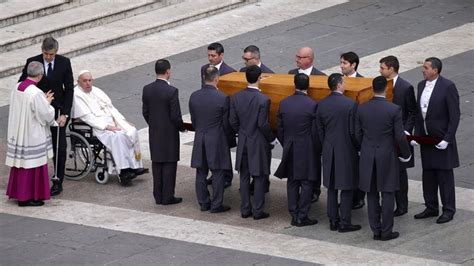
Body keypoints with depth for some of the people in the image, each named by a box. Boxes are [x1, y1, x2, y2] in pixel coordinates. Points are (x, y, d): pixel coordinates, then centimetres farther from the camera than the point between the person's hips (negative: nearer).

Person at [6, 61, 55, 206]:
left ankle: (18, 192, 27)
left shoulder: (17, 88, 0)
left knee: (20, 162, 18)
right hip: (32, 135, -8)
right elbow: (46, 115, -18)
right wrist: (47, 103, 1)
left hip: (18, 133, 8)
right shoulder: (36, 93, -24)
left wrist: (43, 101, 13)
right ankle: (28, 197, 9)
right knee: (32, 165, 3)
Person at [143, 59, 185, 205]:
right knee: (169, 164, 4)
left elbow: (145, 112, 5)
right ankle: (167, 197, 7)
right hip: (169, 133, -5)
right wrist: (182, 128, 1)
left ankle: (158, 196, 18)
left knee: (157, 164, 12)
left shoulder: (147, 89, -2)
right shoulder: (171, 91, -20)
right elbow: (175, 116, -17)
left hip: (154, 133, 5)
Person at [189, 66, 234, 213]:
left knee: (201, 173, 12)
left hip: (199, 140, 4)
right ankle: (216, 205, 6)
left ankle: (203, 203, 19)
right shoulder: (222, 98, -16)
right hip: (217, 140, -4)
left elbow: (193, 120, 6)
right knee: (218, 173, 4)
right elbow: (226, 123, -9)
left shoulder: (194, 96, -3)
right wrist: (228, 138, 8)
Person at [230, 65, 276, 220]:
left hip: (243, 143, 5)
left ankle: (245, 209, 18)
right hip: (258, 143, -5)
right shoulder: (263, 99, -19)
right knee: (259, 178, 5)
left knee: (244, 177, 13)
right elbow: (263, 124, -18)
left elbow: (233, 121, 1)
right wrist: (271, 138, -2)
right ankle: (257, 211, 8)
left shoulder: (237, 97, -3)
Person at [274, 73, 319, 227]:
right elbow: (315, 132, -11)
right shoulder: (312, 105, -14)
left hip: (289, 150, 4)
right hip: (307, 151, -4)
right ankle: (302, 216, 3)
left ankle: (294, 215, 15)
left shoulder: (284, 104, -1)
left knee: (292, 182, 12)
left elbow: (280, 129, 5)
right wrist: (317, 150, 2)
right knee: (306, 183, 3)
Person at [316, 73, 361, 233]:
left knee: (332, 187, 13)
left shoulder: (322, 105, -1)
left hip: (328, 152, 5)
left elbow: (319, 130, 6)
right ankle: (344, 223, 4)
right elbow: (353, 131, -13)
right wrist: (358, 147, 2)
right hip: (346, 151, -5)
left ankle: (333, 221, 17)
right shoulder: (350, 104, -15)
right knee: (347, 188, 2)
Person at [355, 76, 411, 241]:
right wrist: (405, 154, 4)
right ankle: (386, 232, 6)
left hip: (367, 158, 3)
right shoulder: (394, 110, -13)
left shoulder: (362, 109, -3)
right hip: (387, 158, -3)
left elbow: (357, 134, 2)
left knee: (372, 195, 10)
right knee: (387, 194, 5)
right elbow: (400, 137, -11)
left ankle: (376, 230, 14)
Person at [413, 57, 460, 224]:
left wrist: (447, 139, -18)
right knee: (428, 175, 13)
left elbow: (455, 115, -15)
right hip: (426, 138, 7)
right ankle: (431, 208, 24)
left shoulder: (448, 87, -15)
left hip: (442, 140, -7)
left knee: (445, 176, 0)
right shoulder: (421, 85, 7)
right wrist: (416, 134, 5)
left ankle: (448, 210, 9)